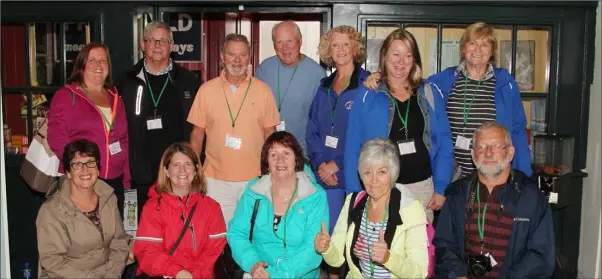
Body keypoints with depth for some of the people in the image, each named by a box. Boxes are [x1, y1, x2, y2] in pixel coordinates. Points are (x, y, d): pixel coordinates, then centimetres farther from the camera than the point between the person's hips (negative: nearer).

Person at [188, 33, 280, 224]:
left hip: (254, 179, 0)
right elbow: (197, 134, 6)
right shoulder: (206, 90, 1)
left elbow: (269, 134, 5)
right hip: (216, 180, 0)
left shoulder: (263, 90, 1)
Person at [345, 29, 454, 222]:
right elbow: (353, 148, -2)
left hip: (422, 186, 2)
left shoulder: (429, 94, 6)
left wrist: (441, 188, -1)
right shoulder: (367, 95, -1)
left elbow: (443, 144, 5)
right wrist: (355, 193, -7)